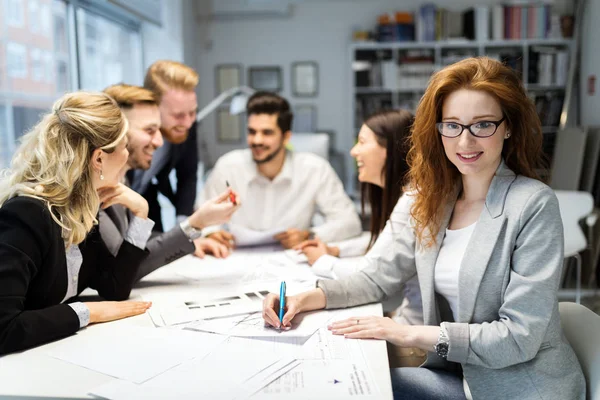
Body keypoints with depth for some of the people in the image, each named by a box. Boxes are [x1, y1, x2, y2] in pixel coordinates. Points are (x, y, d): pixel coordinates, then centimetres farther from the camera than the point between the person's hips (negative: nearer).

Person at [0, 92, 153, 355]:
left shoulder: (77, 209, -1)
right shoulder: (25, 214, -24)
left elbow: (115, 289, 1)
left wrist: (140, 213, -3)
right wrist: (87, 312, -22)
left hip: (57, 351, 7)